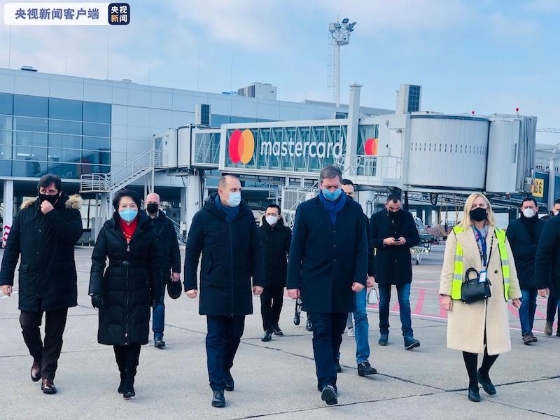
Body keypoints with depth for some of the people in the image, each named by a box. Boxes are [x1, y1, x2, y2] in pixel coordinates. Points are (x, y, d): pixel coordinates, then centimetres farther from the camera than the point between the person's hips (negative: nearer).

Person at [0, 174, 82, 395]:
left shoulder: (69, 211, -1)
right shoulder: (25, 212, 5)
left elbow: (73, 235, -20)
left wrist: (52, 214, -20)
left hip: (59, 282, -2)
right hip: (30, 281, 2)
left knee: (54, 332, 4)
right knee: (28, 325, 5)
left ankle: (48, 375, 16)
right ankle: (38, 359, 34)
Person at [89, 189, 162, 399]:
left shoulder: (146, 230, -1)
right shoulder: (108, 229, -1)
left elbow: (155, 263, 4)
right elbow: (97, 261, -3)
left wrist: (156, 292, 3)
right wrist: (95, 290, -12)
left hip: (139, 291, -1)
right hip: (113, 291, 1)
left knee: (134, 336, -3)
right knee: (117, 335, 8)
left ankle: (128, 382, 3)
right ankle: (124, 375, 25)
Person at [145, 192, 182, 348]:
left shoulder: (167, 223, 2)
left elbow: (174, 248, 3)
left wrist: (176, 270, -1)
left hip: (160, 271, 0)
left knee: (158, 302, 1)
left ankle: (158, 335, 4)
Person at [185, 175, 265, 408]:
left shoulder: (246, 216, 4)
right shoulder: (204, 217, -5)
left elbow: (255, 250, 8)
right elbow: (191, 252, -1)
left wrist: (258, 280, 4)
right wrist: (190, 284, -4)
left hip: (240, 288, 3)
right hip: (214, 289, -3)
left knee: (234, 335, 15)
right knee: (215, 338, 0)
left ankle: (225, 369, 39)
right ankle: (217, 387, 5)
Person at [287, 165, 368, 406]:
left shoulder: (354, 210, 5)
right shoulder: (306, 209, 0)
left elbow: (361, 247, 4)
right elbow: (296, 249, -1)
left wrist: (359, 277, -8)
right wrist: (293, 283, -5)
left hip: (343, 284, 2)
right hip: (315, 283, -2)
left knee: (336, 333, 10)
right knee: (322, 332, -7)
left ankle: (326, 378, 23)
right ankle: (327, 382, -10)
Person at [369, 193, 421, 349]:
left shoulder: (407, 217, 1)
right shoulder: (376, 218, -2)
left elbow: (416, 238, 6)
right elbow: (370, 240, -1)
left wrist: (406, 241, -14)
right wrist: (383, 241, -18)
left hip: (403, 266, 0)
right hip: (383, 266, 0)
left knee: (405, 302, -3)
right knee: (383, 302, 11)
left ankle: (408, 337, -5)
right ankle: (384, 333, 24)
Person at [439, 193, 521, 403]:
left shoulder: (499, 235, 12)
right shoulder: (457, 234, 2)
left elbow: (509, 266, 12)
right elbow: (448, 266, -1)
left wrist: (514, 293, 10)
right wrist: (445, 293, -7)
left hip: (495, 297, 3)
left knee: (498, 340, 1)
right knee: (470, 340, 3)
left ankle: (484, 372, 30)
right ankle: (473, 384, 20)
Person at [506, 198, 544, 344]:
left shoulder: (543, 226, 4)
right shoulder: (514, 225, -1)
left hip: (537, 271, 3)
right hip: (521, 271, -3)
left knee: (532, 302, 11)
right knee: (524, 301, -7)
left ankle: (528, 331, 19)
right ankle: (526, 332, -6)